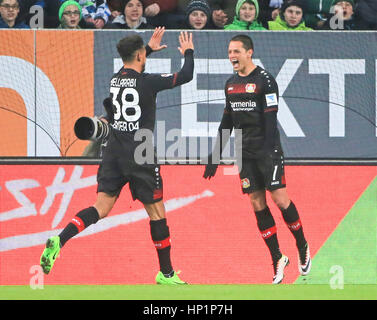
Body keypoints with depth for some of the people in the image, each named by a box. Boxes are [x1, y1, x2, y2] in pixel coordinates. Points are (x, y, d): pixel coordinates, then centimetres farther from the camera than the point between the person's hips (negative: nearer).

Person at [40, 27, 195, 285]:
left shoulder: (116, 79, 9)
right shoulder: (146, 82, -10)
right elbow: (186, 76, -5)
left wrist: (149, 48, 42)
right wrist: (188, 52, 13)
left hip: (113, 154, 6)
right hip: (139, 156, -6)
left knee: (101, 208, 3)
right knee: (156, 211, 5)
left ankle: (60, 240, -19)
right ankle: (166, 273, 11)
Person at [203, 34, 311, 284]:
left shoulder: (265, 80, -10)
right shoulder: (231, 84, 11)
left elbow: (270, 120, -16)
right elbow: (227, 123, 19)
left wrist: (268, 154, -25)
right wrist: (215, 156, 16)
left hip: (268, 151, -6)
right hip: (245, 154, 6)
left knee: (280, 200, -8)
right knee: (258, 205, 2)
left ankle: (303, 248, 13)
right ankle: (277, 259, 9)